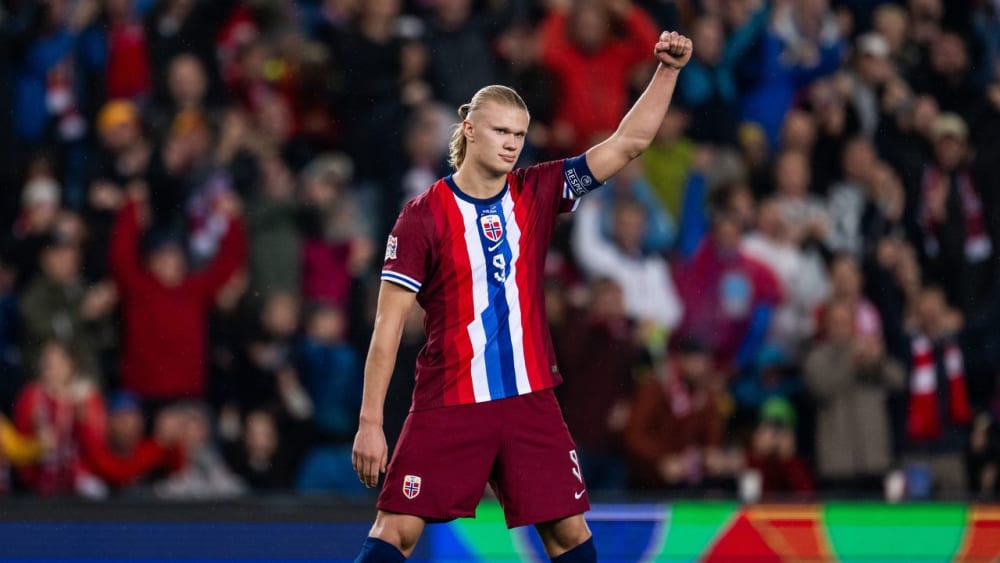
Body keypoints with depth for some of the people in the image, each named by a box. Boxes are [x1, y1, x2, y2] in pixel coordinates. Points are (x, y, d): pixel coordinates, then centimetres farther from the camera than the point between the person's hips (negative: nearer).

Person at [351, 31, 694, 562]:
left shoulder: (537, 194, 4)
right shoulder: (422, 217, -7)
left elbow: (628, 142, 2)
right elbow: (388, 325, -7)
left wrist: (668, 70, -10)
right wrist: (370, 423, -10)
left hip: (530, 400, 4)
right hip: (447, 407, -4)